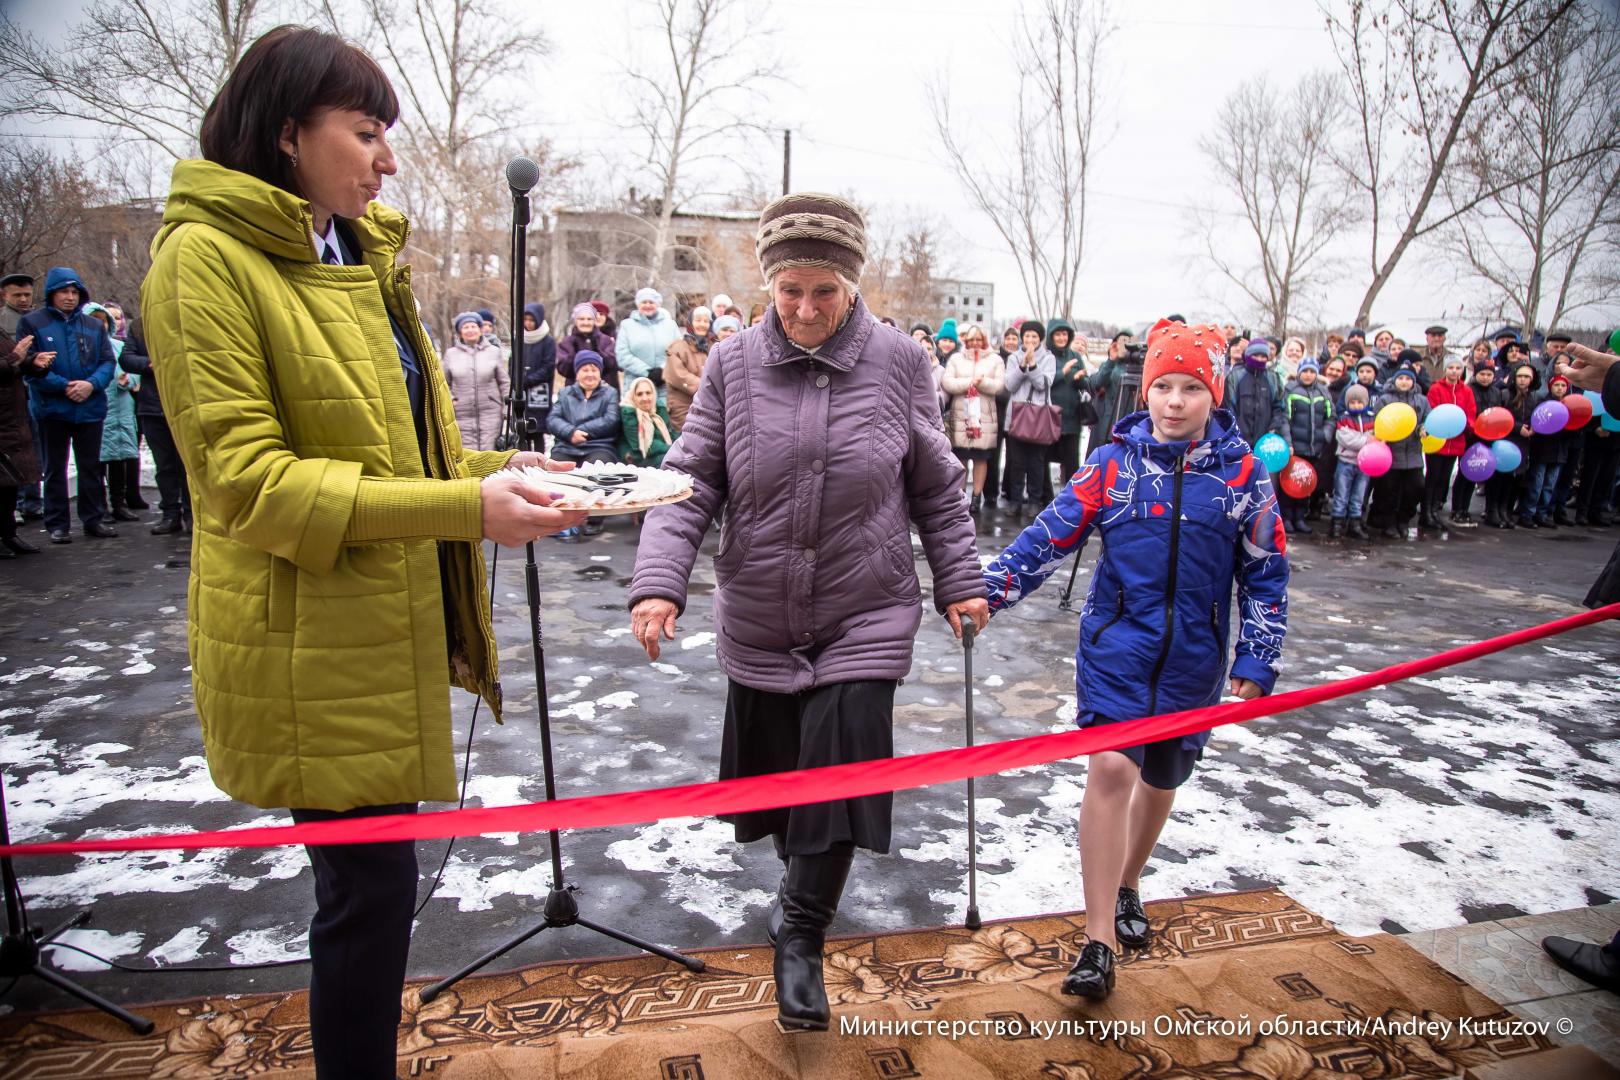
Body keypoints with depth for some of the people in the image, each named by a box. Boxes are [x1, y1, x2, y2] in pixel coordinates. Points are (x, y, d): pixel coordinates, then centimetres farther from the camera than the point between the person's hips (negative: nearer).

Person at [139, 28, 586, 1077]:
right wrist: (462, 506, -24)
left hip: (390, 627, 8)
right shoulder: (208, 258, -11)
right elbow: (247, 480, -18)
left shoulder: (358, 256, 15)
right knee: (368, 884, 0)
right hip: (312, 644, -8)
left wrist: (495, 471, 2)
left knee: (375, 879, 18)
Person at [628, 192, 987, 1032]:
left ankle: (801, 939, 16)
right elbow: (691, 482, -4)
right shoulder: (733, 365, -4)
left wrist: (960, 581, 5)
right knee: (771, 767, 16)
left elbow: (936, 489, 4)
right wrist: (658, 581, -15)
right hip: (759, 623, 2)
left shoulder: (899, 363, -5)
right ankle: (800, 878, 48)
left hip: (866, 618, -1)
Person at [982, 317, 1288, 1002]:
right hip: (1117, 644, -2)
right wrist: (988, 588, -17)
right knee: (1110, 768, -14)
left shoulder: (1243, 473, -2)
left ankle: (1127, 885, 43)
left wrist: (1256, 662, 2)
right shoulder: (1113, 463, -5)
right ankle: (1100, 941, -3)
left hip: (1194, 659, 2)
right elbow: (1051, 536, -6)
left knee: (1161, 778, 15)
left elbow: (1266, 574, 4)